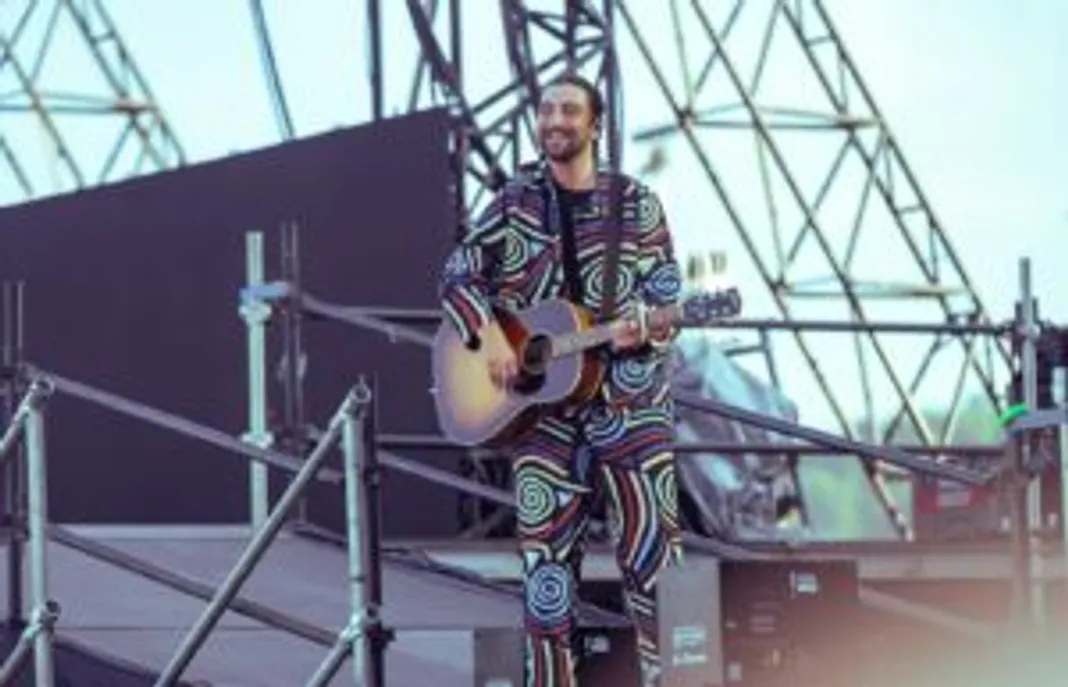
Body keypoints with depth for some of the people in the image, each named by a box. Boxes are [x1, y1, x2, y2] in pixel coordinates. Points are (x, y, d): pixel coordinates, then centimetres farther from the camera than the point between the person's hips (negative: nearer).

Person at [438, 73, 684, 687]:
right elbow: (457, 276, 9)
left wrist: (642, 328, -19)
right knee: (547, 554, 0)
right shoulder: (515, 204, 8)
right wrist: (490, 333, -9)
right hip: (541, 409, 1)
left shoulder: (636, 204, 3)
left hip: (629, 401, -1)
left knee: (651, 549, -4)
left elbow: (669, 297, 3)